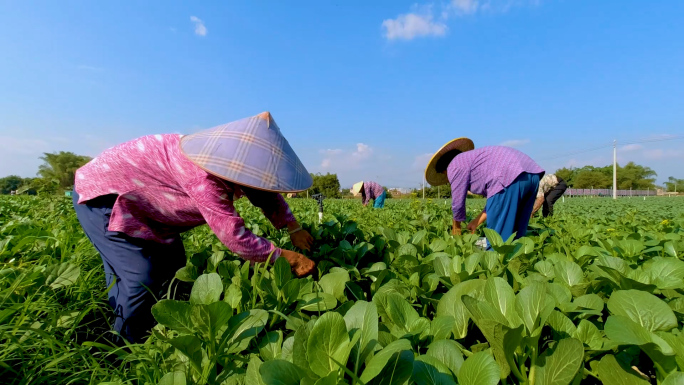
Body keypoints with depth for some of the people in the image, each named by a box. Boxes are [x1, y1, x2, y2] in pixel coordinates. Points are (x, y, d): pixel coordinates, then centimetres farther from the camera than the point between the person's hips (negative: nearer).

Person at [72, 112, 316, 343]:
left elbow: (269, 195, 5)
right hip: (99, 194, -8)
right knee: (142, 277, -16)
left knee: (173, 268, 8)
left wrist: (295, 230, -2)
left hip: (136, 202, 9)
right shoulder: (203, 174, -38)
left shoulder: (226, 157, -10)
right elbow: (234, 236, -36)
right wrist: (287, 258, -26)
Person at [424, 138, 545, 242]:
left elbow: (458, 203, 11)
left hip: (510, 177, -10)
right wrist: (476, 222, 31)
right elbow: (495, 200, 30)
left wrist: (456, 226, 28)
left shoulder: (455, 165, 9)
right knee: (515, 235, 17)